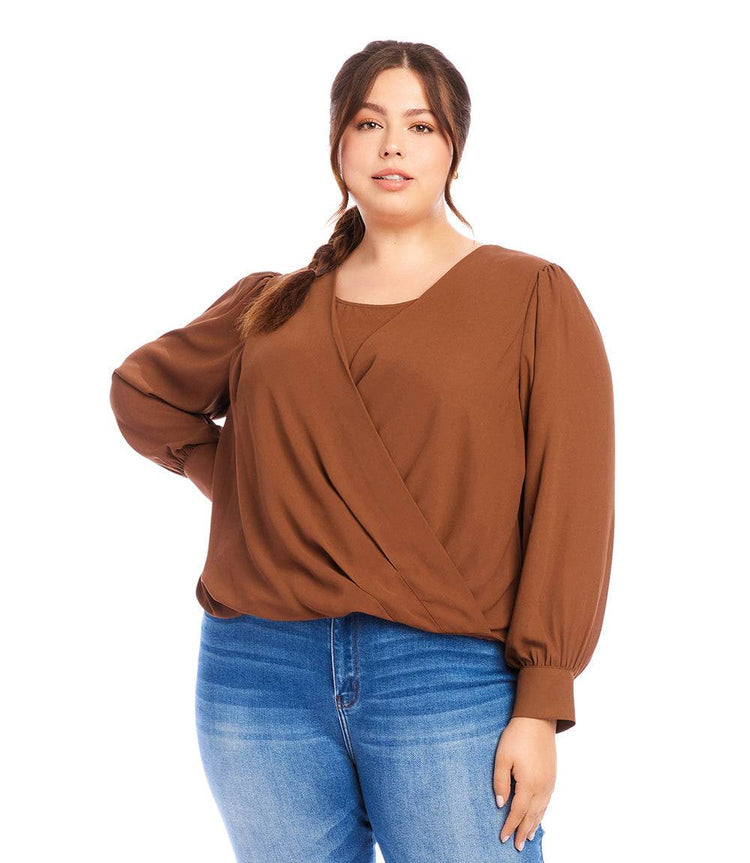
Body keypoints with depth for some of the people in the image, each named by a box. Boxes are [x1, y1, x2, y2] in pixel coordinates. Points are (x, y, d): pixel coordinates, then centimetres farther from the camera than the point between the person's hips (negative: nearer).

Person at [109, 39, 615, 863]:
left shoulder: (534, 295, 3)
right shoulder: (275, 306, 13)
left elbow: (570, 508, -4)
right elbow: (143, 391, 28)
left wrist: (540, 705, -11)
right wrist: (238, 482, 11)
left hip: (451, 679, -3)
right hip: (260, 674, 3)